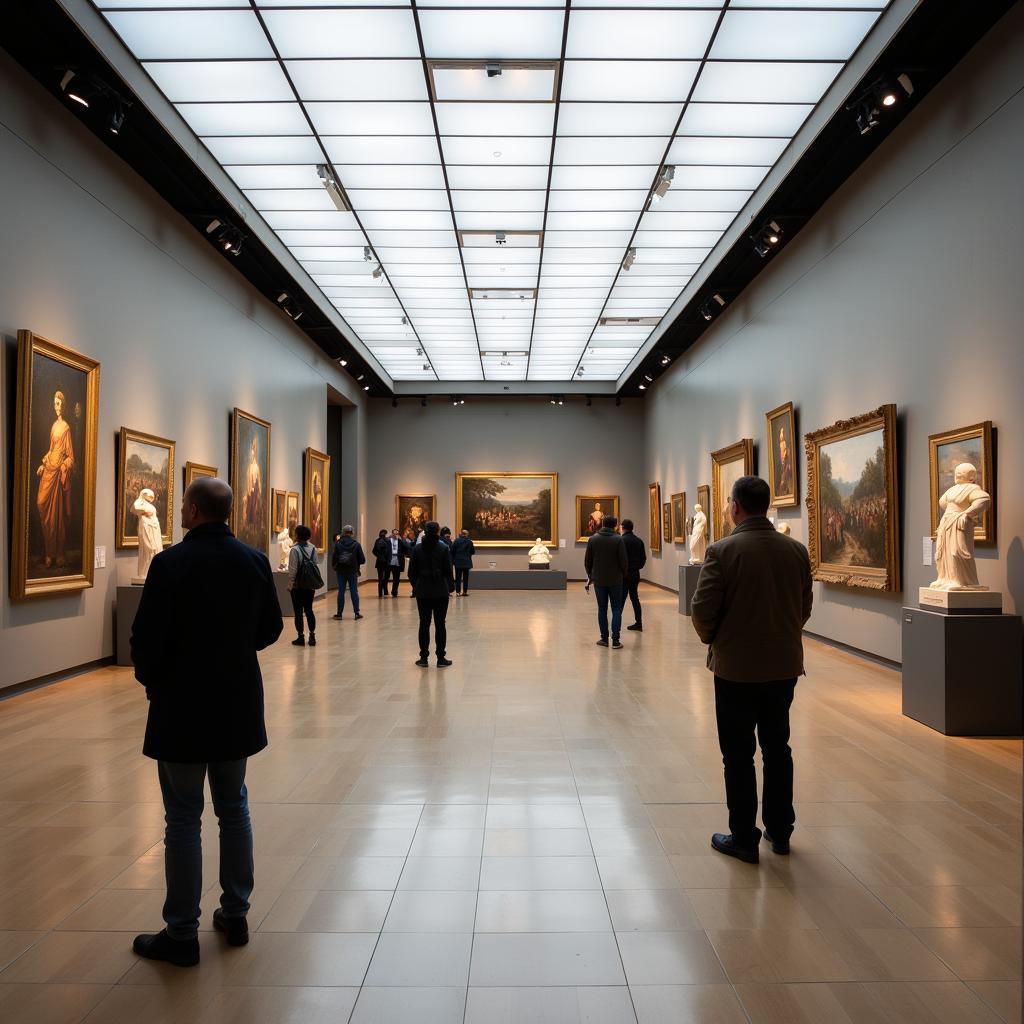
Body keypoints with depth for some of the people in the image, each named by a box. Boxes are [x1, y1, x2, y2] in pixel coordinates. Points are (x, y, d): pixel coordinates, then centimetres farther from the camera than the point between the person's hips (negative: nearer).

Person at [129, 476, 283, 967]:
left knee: (183, 820, 7)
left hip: (181, 705, -4)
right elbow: (270, 629, 4)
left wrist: (151, 680, 6)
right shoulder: (254, 559, -3)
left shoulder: (170, 563, -17)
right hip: (237, 704, 5)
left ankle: (181, 935, 19)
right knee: (233, 808, 17)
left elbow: (146, 638, -14)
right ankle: (235, 915, 28)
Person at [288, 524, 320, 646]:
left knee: (298, 612, 4)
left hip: (298, 586, -5)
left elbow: (293, 570, -15)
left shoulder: (295, 550, -14)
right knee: (309, 610, 12)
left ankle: (301, 637, 8)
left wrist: (290, 584, -5)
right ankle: (312, 636, 11)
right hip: (310, 585, 5)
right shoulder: (313, 548, 2)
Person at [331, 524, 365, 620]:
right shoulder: (356, 544, -7)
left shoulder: (337, 543, -7)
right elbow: (362, 559, -5)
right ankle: (357, 613, 5)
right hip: (353, 571, 0)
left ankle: (339, 613, 9)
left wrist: (334, 566, 12)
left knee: (341, 591, 6)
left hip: (341, 571, 0)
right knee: (354, 591, 5)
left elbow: (333, 557, -6)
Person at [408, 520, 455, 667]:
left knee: (424, 624, 8)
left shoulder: (417, 549, -1)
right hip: (441, 592, -2)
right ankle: (440, 659, 7)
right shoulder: (444, 548, -7)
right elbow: (448, 571, -6)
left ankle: (424, 658, 11)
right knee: (440, 624, 4)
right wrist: (451, 587, 8)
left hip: (422, 592, 2)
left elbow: (412, 572, 2)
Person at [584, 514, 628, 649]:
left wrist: (590, 576, 17)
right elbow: (624, 561, -9)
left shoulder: (593, 539, -1)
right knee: (616, 609, 4)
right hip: (615, 580, -2)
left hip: (599, 580, 2)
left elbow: (587, 561, 3)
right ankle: (615, 640, -2)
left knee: (602, 609, 10)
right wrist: (623, 575, 9)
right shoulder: (618, 539, -9)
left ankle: (604, 639, 10)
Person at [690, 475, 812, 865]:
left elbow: (702, 610, -15)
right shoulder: (796, 550, -1)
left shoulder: (723, 550, -16)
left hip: (736, 667, -5)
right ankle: (780, 831, 31)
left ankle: (744, 838, 17)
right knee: (778, 749, 19)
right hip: (784, 665, 5)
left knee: (739, 756, 8)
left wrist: (712, 639, 5)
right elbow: (804, 607, 6)